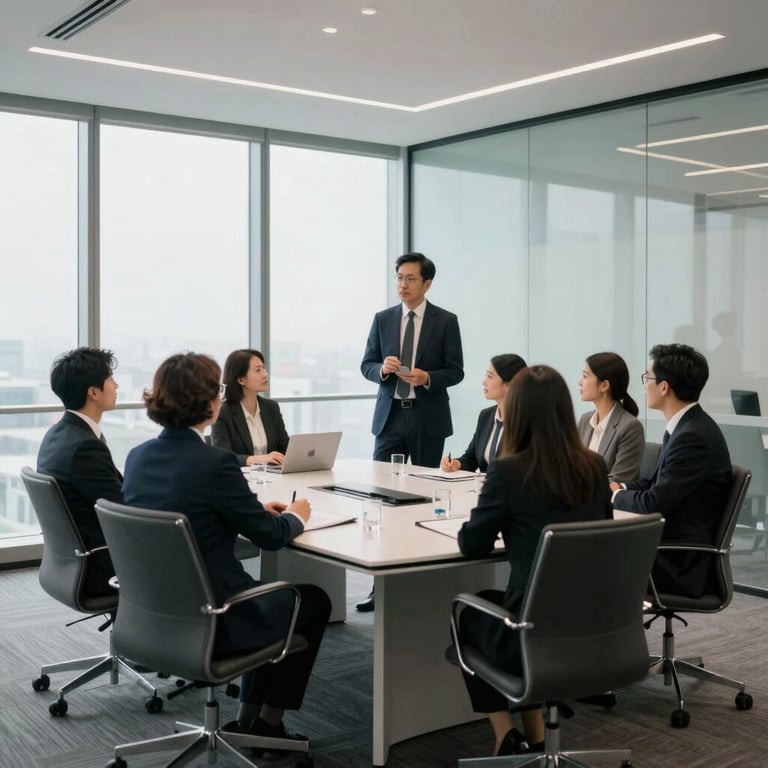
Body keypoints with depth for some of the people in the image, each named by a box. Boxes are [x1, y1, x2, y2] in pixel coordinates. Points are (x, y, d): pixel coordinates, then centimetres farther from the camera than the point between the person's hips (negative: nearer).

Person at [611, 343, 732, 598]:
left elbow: (653, 504, -23)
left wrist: (615, 494, -4)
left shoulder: (694, 437, -23)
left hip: (680, 562, -9)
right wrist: (620, 488, -1)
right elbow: (657, 482, 16)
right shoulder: (686, 426, 7)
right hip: (669, 544, 9)